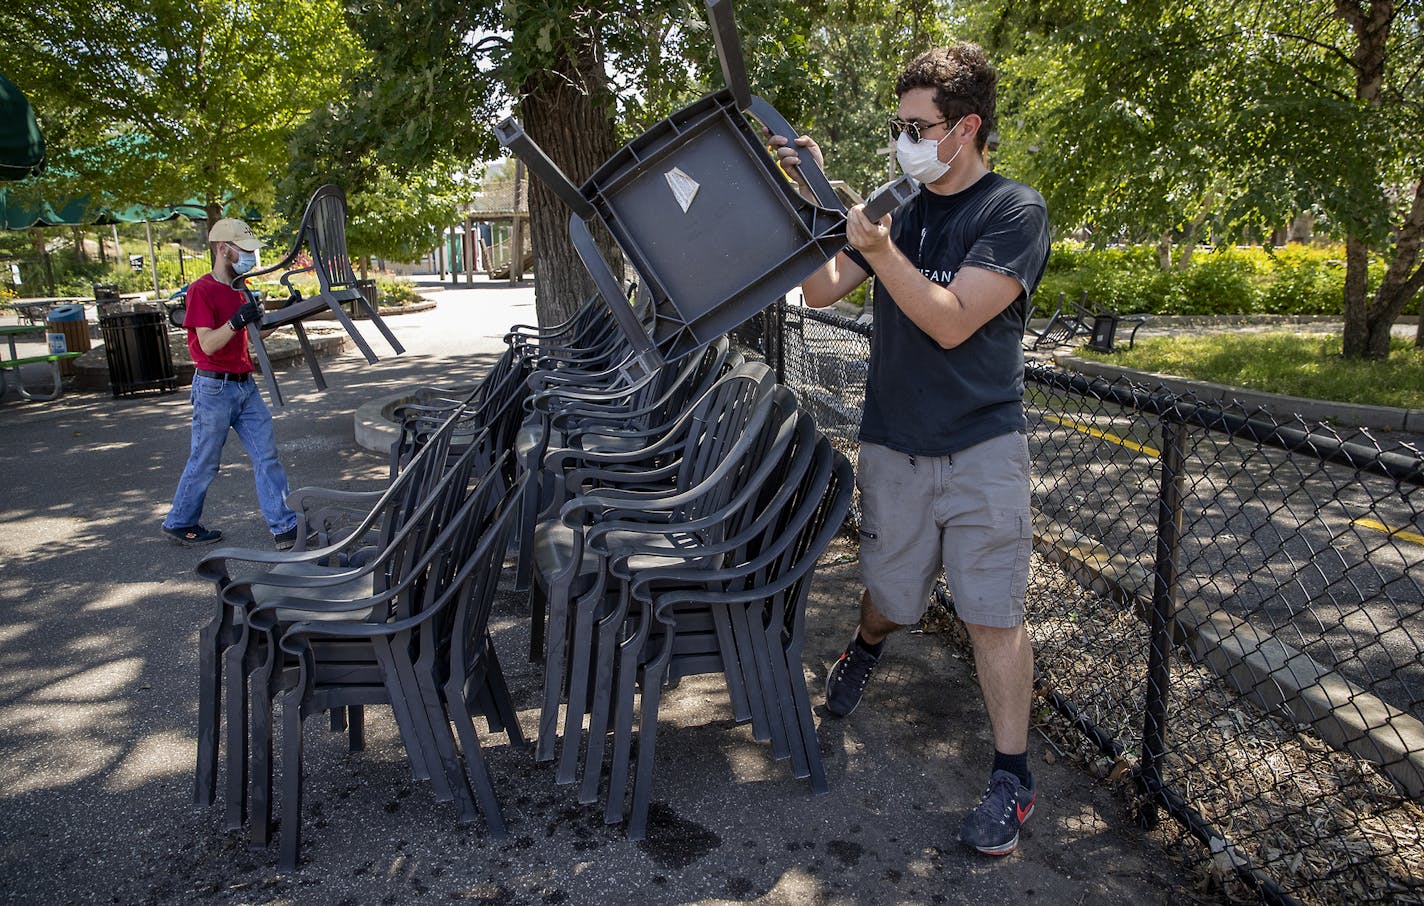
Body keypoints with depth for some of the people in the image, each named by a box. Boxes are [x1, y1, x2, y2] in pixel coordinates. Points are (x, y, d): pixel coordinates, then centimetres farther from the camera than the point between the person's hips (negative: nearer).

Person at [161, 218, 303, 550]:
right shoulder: (201, 290, -13)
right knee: (205, 462, 5)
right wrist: (236, 321, -34)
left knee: (267, 455, 2)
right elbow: (208, 344, -19)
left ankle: (285, 526, 3)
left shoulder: (239, 288, 13)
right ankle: (180, 524, 23)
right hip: (214, 388, -7)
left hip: (245, 385, 8)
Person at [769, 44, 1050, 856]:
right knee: (889, 594, 15)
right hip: (894, 445, 4)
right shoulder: (898, 210, 8)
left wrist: (879, 249, -26)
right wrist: (808, 198, -3)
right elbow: (820, 291, 7)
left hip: (982, 450, -4)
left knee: (993, 613, -2)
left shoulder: (1015, 211, -7)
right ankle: (867, 647, 49)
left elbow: (950, 323, -16)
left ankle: (1013, 776, 13)